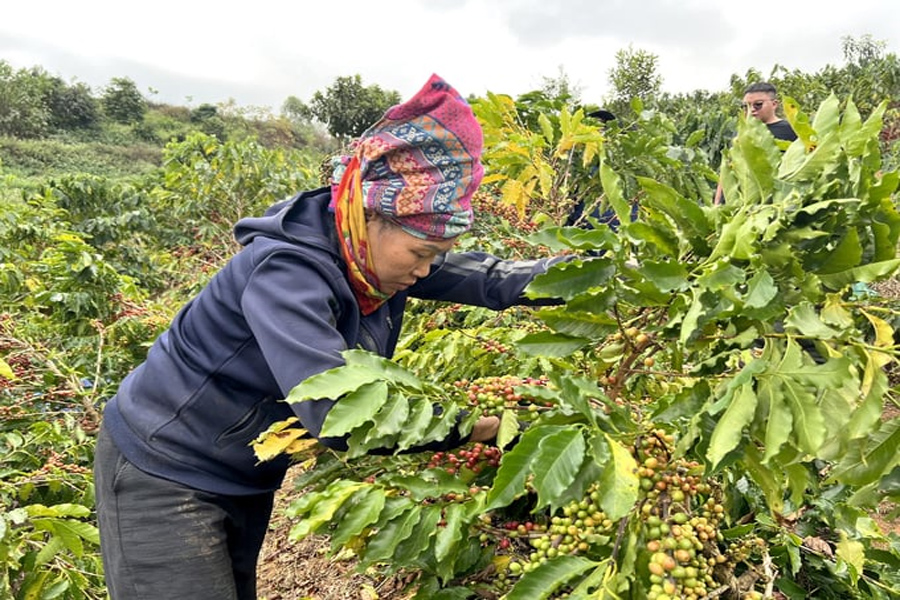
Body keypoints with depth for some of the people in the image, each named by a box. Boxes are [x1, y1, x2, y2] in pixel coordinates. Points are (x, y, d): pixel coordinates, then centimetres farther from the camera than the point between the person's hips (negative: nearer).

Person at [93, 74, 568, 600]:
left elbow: (472, 274, -7)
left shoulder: (375, 253, -10)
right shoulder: (285, 273, -34)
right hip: (163, 475, -7)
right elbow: (336, 412, -42)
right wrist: (477, 427, -36)